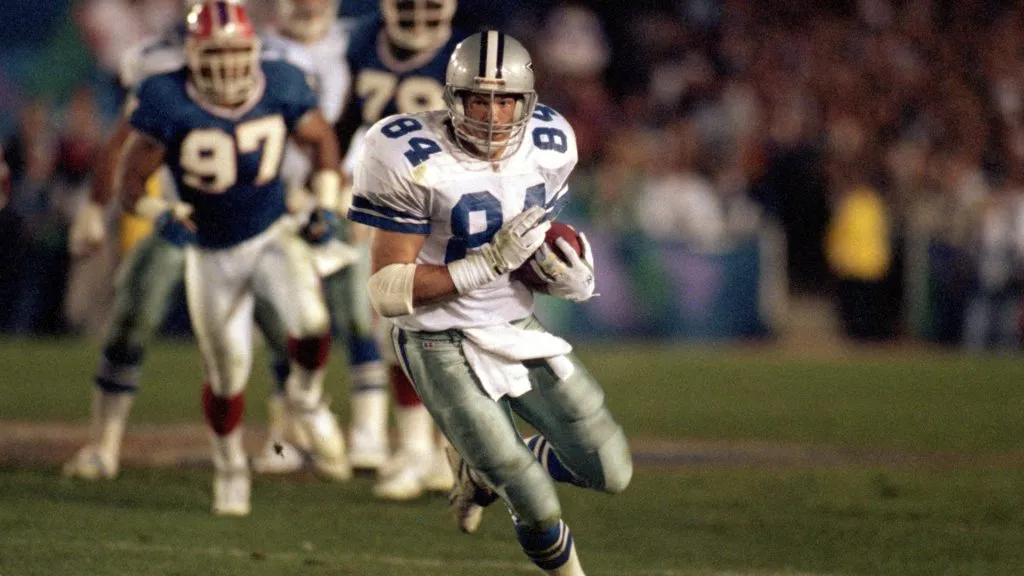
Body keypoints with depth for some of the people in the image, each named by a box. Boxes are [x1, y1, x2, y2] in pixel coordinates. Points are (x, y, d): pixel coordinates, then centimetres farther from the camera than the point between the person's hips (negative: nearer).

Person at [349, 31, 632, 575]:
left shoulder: (548, 148, -3)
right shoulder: (413, 163, -21)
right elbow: (388, 293, -20)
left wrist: (569, 275, -9)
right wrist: (491, 261, -26)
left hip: (517, 327, 6)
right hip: (442, 346, -6)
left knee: (611, 470, 1)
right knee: (538, 509, -10)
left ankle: (483, 468, 26)